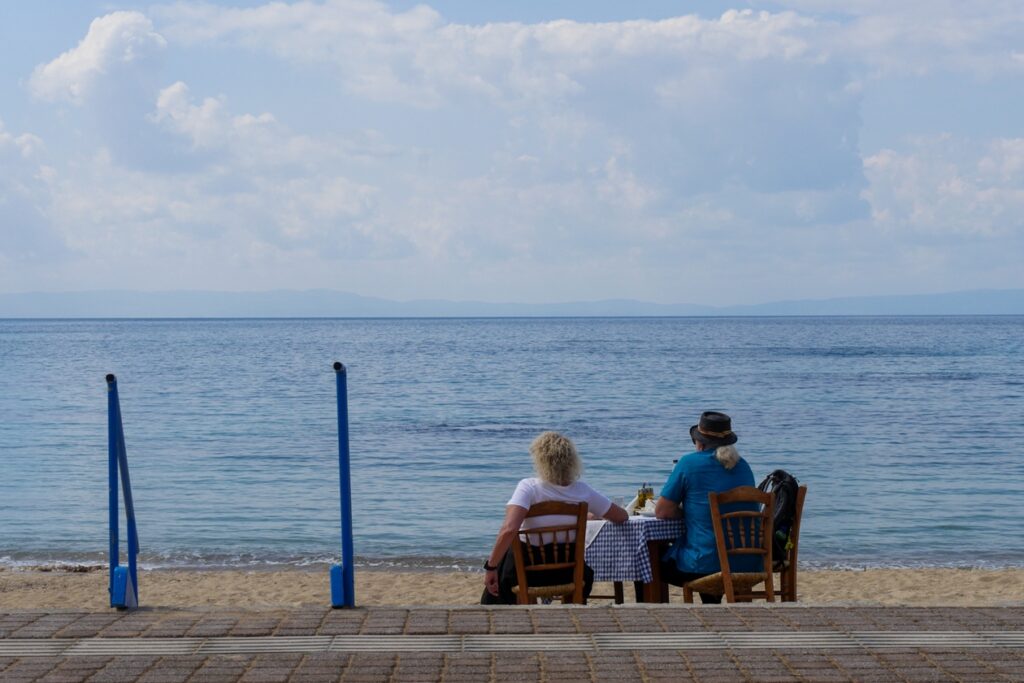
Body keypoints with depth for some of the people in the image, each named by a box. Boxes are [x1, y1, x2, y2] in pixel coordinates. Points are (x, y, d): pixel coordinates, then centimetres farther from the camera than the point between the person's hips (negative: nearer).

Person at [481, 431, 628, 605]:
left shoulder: (528, 487, -20)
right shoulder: (582, 490, -9)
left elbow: (509, 529, -34)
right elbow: (622, 517, 4)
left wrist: (490, 567, -25)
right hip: (567, 574, 3)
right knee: (586, 573, 39)